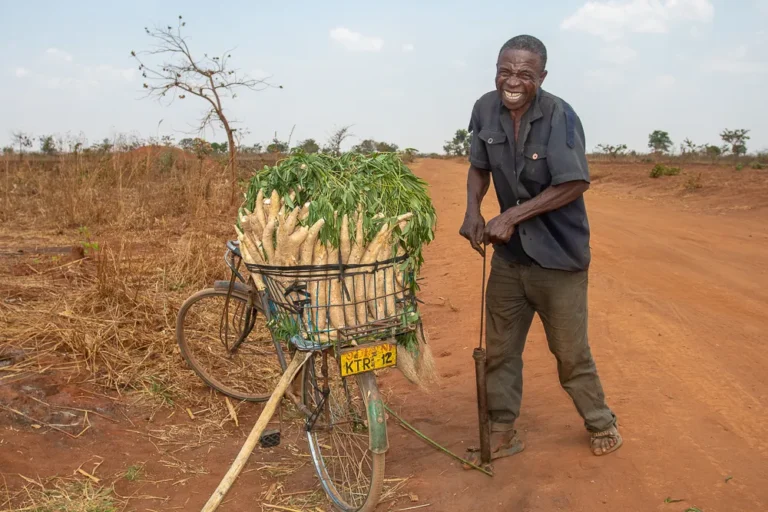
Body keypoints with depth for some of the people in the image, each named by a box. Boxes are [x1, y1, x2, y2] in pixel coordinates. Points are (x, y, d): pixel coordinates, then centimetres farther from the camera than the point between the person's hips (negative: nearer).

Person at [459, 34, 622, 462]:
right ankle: (502, 433, 27)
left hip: (558, 255, -5)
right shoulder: (486, 109, -3)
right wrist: (473, 211, -8)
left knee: (571, 351, 8)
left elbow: (575, 183, -19)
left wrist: (513, 215, -21)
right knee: (499, 349, 11)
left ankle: (601, 424, 32)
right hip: (509, 253, 5)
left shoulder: (559, 115, -18)